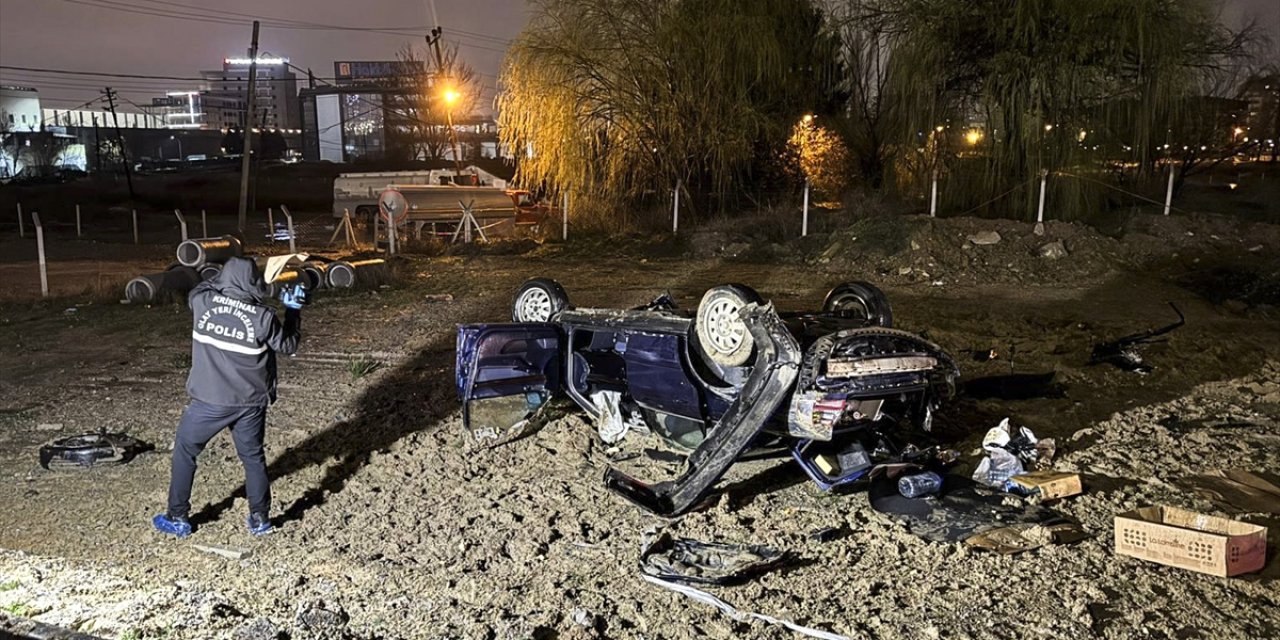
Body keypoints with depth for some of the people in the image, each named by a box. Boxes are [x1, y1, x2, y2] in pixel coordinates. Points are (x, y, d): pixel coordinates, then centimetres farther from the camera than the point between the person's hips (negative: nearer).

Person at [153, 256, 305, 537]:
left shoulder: (203, 302, -9)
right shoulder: (263, 316, -12)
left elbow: (198, 289, 16)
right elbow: (288, 345, 3)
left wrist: (227, 278, 22)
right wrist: (293, 310, 13)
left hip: (209, 400, 0)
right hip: (249, 403, 0)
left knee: (184, 452, 19)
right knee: (253, 457, 17)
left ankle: (177, 519, 25)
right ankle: (260, 519, 21)